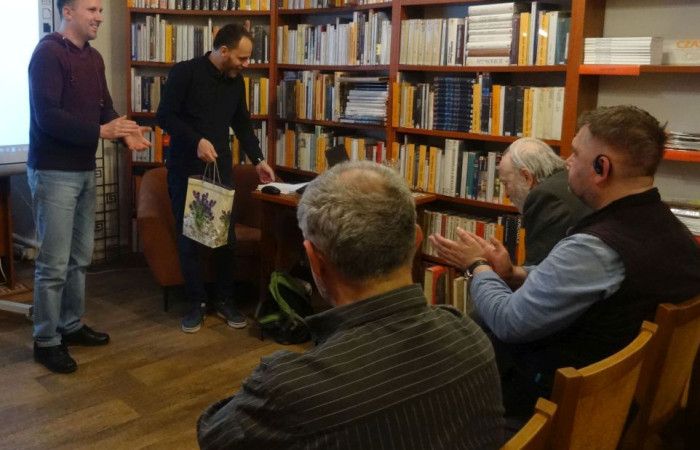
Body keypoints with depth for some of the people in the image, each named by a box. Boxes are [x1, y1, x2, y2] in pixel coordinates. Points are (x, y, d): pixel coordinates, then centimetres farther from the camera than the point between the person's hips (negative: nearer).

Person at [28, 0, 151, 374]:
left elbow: (104, 107, 12)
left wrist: (126, 132, -8)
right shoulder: (48, 53, -14)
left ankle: (71, 326, 30)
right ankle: (46, 342, 11)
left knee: (80, 257, 16)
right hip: (53, 172, -8)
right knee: (54, 262, -2)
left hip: (84, 170, 8)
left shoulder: (94, 58, 12)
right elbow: (47, 116, -22)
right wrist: (101, 131, -26)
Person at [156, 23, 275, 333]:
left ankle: (225, 300, 19)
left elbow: (242, 124, 16)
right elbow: (164, 116, -12)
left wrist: (258, 160, 8)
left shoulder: (236, 81, 8)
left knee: (226, 236, 5)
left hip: (221, 169, 4)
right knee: (188, 238, 2)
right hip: (185, 169, -4)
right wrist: (196, 140, -23)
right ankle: (197, 303, 15)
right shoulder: (185, 73, -9)